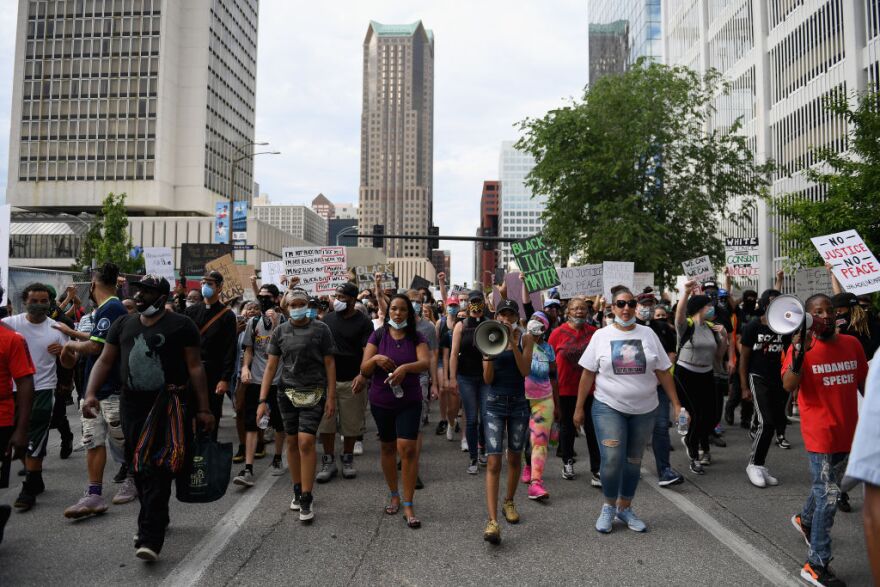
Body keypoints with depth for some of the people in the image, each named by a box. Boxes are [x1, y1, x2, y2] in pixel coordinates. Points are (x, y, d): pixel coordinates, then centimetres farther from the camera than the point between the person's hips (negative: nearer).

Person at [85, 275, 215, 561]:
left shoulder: (181, 325, -4)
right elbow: (105, 361, 12)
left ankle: (151, 537, -5)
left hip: (167, 405, -5)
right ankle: (155, 519, 34)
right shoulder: (123, 324, 12)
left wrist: (203, 409, -7)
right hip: (132, 405, 6)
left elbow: (195, 367, -5)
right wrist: (91, 394, -5)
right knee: (139, 469, 14)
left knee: (157, 471, -8)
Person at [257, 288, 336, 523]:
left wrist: (331, 397, -5)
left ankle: (306, 499, -1)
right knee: (292, 442, 10)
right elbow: (271, 366, 5)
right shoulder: (280, 332, 5)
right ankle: (297, 490, 27)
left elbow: (329, 364, -1)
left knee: (306, 442, -11)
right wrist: (263, 400, -1)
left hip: (313, 393, -3)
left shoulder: (321, 330, -2)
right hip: (287, 393, 3)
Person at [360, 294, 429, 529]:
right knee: (388, 447, 13)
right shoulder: (378, 336, 0)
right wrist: (375, 359, -24)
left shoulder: (416, 337, -2)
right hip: (381, 402, 2)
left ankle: (408, 506, -1)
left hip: (409, 401, -1)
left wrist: (405, 367, -36)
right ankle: (394, 495, 32)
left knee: (408, 448, -10)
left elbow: (426, 362, -18)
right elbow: (364, 370, -3)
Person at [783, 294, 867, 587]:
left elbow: (864, 383, 14)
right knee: (829, 496, -2)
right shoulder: (801, 347, -14)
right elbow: (788, 386, -27)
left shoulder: (852, 344, 2)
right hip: (820, 433, -6)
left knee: (826, 487, 24)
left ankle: (805, 519, 52)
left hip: (848, 431, 6)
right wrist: (799, 354, -39)